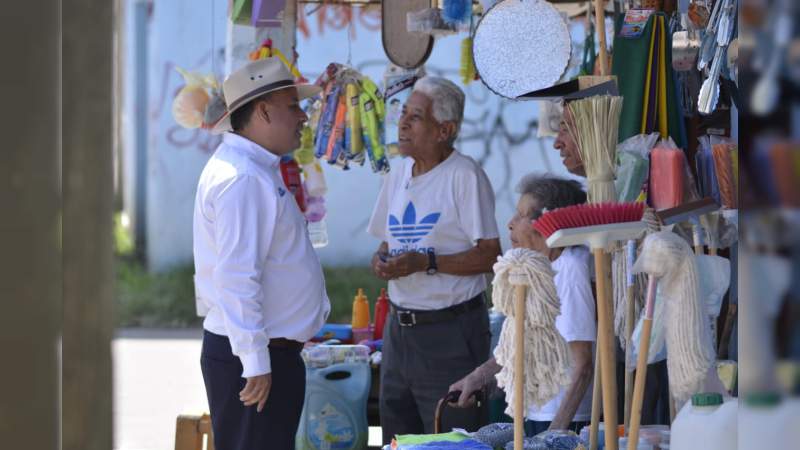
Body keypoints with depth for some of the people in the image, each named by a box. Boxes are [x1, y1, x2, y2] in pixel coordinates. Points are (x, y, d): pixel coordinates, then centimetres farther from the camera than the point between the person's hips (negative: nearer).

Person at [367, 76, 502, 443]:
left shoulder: (464, 176, -12)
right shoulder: (398, 173, 11)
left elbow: (490, 256, -17)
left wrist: (426, 262, -24)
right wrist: (381, 259, -3)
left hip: (450, 330, -8)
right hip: (400, 327, 8)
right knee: (398, 439, 12)